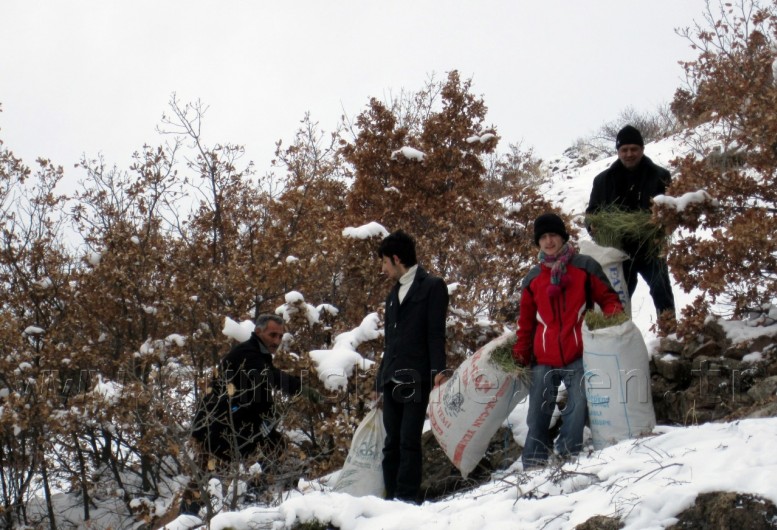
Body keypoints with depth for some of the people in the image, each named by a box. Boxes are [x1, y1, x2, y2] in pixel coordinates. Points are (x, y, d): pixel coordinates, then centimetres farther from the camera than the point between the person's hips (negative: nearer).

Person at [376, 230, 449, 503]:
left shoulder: (432, 286, 0)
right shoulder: (395, 291, 22)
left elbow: (436, 332, -8)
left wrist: (438, 370, -17)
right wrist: (383, 374, 16)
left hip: (416, 377, -7)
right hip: (392, 378, 7)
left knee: (409, 440, -10)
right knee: (392, 442, 5)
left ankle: (407, 498, -9)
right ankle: (392, 497, 7)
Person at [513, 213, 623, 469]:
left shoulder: (584, 266, 3)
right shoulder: (532, 278, 12)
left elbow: (607, 297, 6)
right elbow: (526, 321, 18)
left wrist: (613, 316, -15)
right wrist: (521, 354, 11)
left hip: (578, 354, -3)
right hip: (543, 359, 3)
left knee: (578, 405, -10)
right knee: (539, 411, 3)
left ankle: (568, 454, -2)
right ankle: (534, 462, 7)